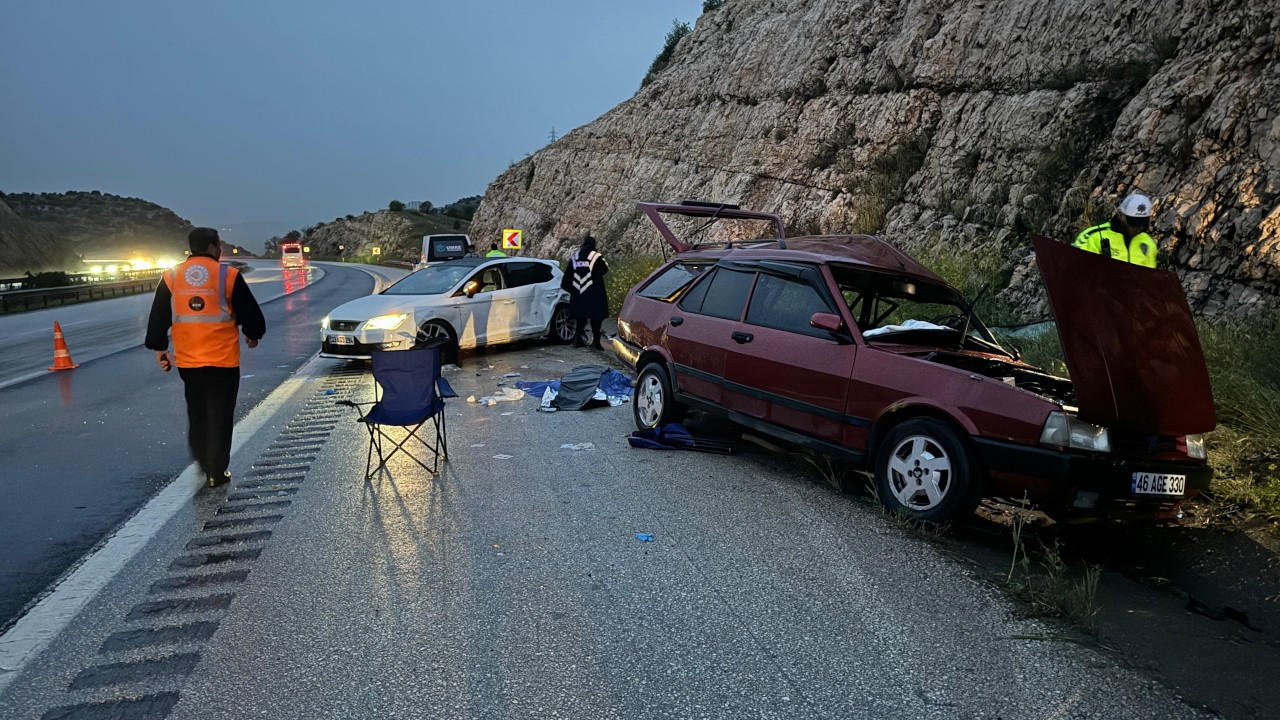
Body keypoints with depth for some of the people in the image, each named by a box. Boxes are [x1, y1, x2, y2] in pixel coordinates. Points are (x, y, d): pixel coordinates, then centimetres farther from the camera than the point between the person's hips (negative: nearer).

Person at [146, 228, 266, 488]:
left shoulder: (170, 277, 4)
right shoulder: (228, 275, -7)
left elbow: (158, 318, 7)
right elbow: (251, 314, -2)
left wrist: (159, 348, 17)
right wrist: (253, 335, 17)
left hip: (187, 361, 4)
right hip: (223, 360, -4)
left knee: (196, 412, 19)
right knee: (219, 415, 4)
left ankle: (202, 462, 29)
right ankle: (216, 472, 6)